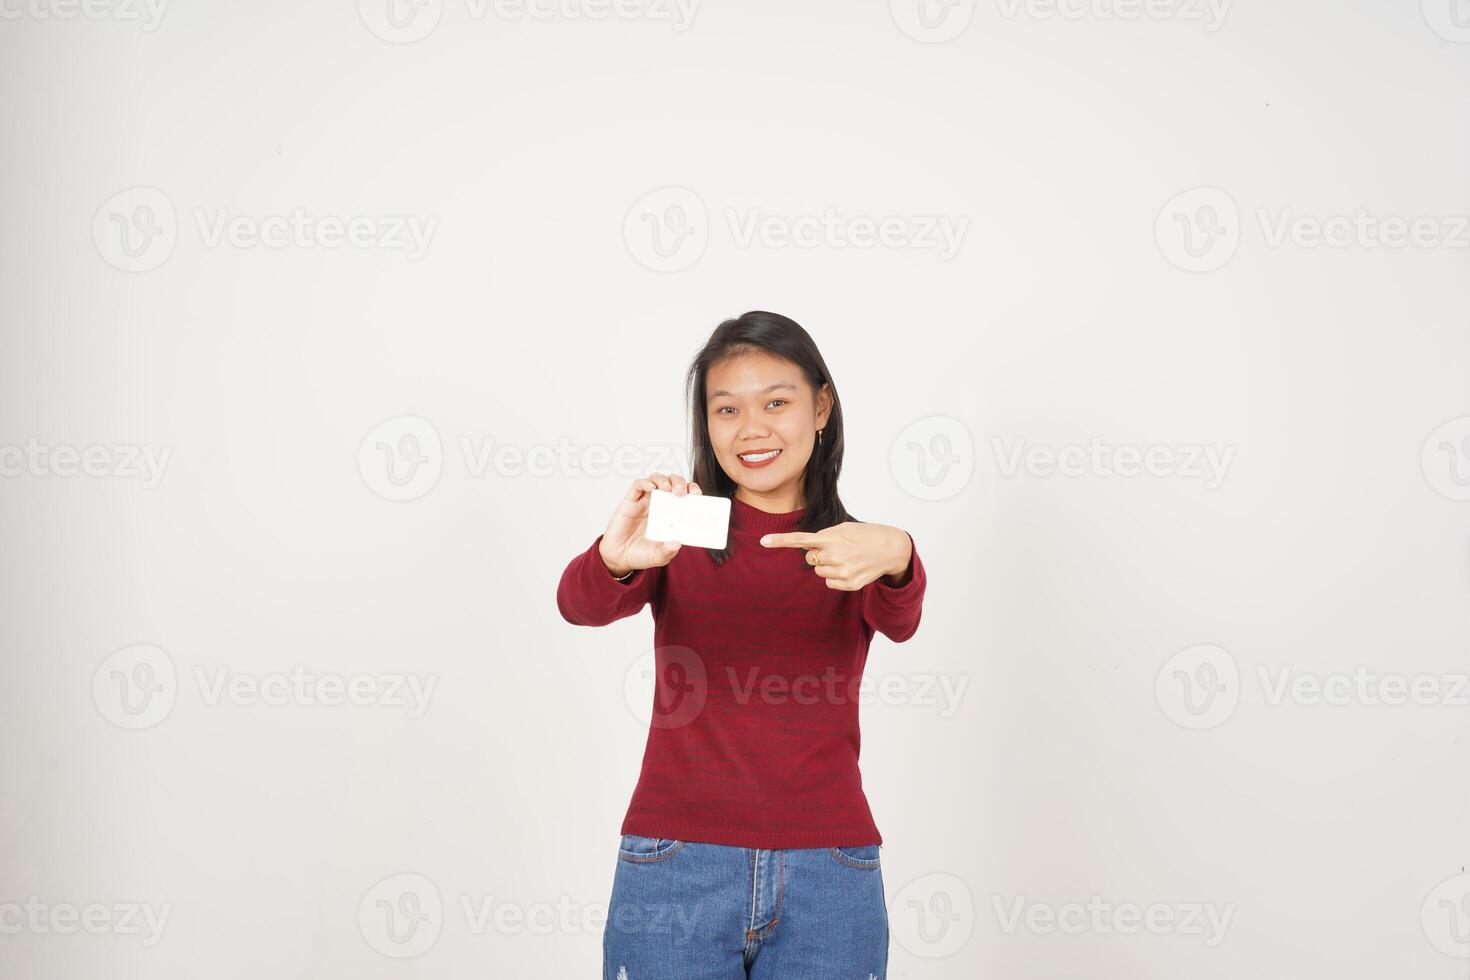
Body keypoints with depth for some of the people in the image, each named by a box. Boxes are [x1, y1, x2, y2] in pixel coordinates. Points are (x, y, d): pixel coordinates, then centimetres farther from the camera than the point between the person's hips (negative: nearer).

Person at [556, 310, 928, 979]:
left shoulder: (854, 554, 7)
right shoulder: (680, 533, 4)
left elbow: (899, 622, -14)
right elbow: (579, 605, -13)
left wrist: (895, 560, -37)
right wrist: (615, 560, -36)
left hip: (826, 873, 1)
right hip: (675, 865, -1)